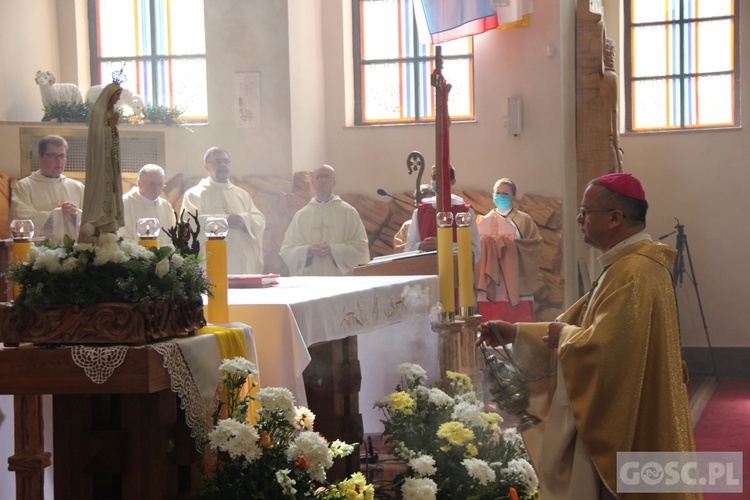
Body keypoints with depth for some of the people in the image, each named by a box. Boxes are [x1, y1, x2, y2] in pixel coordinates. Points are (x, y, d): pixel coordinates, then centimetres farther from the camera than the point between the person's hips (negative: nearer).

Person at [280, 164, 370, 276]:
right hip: (309, 280, 1)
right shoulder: (301, 214, 10)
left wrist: (333, 249, -12)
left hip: (340, 277, -1)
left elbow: (361, 246, -1)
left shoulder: (348, 212, 5)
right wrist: (308, 250, -11)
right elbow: (286, 251, 7)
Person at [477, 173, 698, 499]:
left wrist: (564, 335, -10)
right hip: (619, 420, 10)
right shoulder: (627, 264, 13)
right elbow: (584, 325, 17)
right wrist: (515, 332, 11)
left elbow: (604, 347, -30)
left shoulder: (634, 273, -22)